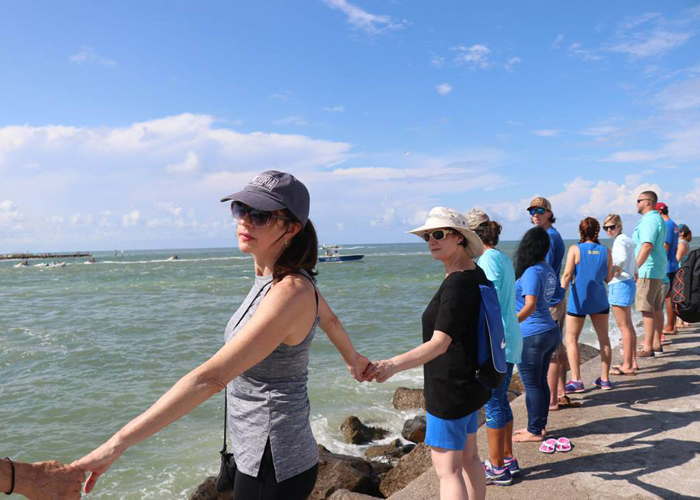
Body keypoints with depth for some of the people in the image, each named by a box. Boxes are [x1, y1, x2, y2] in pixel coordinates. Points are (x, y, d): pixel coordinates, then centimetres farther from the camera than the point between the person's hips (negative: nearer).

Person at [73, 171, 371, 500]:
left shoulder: (289, 294, -27)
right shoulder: (289, 277, 0)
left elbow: (210, 378, -33)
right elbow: (330, 320, 19)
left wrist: (118, 444, -32)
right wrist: (352, 358, 39)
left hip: (271, 471, -8)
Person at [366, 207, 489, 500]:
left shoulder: (457, 283, -25)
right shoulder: (475, 274, 6)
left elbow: (440, 343, -35)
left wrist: (394, 365, -49)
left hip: (451, 388, -10)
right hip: (470, 381, 10)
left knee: (447, 469, 0)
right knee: (468, 458, 22)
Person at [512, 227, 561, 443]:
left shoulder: (532, 272, -20)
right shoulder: (549, 270, 8)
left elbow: (530, 306, -31)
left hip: (531, 336, -9)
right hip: (550, 332, 9)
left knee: (531, 385, 4)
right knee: (541, 382, 17)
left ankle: (534, 431, 15)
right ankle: (539, 426, 29)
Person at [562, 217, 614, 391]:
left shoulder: (575, 250, -9)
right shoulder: (605, 251, 0)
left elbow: (567, 275, -15)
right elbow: (608, 278, 5)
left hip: (578, 300, -3)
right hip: (599, 300, 4)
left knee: (571, 339, 6)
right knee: (604, 338, 15)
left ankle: (576, 380, 1)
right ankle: (605, 379, 21)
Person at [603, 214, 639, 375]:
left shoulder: (620, 240, -14)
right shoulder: (627, 239, 16)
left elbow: (621, 259, -33)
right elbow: (634, 267, 21)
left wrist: (609, 274, -22)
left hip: (619, 285, -10)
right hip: (628, 283, 10)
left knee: (624, 327, -5)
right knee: (628, 325, 16)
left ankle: (627, 366, 1)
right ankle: (632, 362, 23)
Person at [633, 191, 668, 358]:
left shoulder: (649, 220, -15)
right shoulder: (658, 219, 19)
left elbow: (647, 246, -27)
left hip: (648, 270, -11)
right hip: (658, 270, 11)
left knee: (647, 309, -9)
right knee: (656, 309, 14)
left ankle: (648, 348, -7)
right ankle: (656, 344, 21)